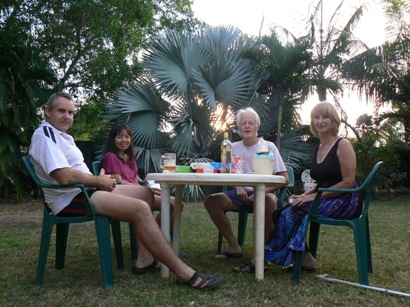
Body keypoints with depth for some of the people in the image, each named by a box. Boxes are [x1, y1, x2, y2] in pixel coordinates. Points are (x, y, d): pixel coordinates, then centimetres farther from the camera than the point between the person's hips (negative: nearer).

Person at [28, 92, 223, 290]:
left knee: (146, 193, 11)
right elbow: (65, 177, -25)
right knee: (140, 208, -26)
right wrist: (99, 181, -11)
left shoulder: (62, 135, 20)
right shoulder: (44, 135, -12)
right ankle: (184, 273, -24)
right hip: (70, 199, -11)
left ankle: (144, 259, 2)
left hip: (85, 190, 11)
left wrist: (98, 180, 3)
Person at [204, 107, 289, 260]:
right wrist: (238, 188, -5)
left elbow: (284, 179, -4)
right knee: (210, 200, -19)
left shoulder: (268, 147, 0)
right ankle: (233, 246, -9)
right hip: (241, 193, 4)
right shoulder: (233, 147, 10)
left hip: (263, 193, -3)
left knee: (270, 200, -38)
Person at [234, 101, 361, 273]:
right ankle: (304, 259, -11)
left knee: (293, 212, -25)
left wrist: (313, 196, -18)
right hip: (324, 199, 7)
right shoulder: (318, 149, 15)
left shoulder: (343, 145, -7)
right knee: (284, 212, -15)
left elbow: (348, 182, -15)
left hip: (344, 201, -7)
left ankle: (264, 259, -18)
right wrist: (304, 196, -1)